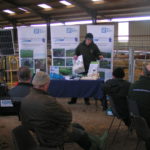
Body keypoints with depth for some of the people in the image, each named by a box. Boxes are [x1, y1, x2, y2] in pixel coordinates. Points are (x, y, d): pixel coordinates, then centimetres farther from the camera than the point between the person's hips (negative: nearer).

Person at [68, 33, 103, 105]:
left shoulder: (94, 46, 1)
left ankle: (86, 99, 19)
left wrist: (100, 56, -17)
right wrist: (75, 56, -5)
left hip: (90, 68, -1)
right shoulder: (81, 45, 5)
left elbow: (98, 54, 4)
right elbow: (76, 53, 16)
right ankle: (74, 99, 13)